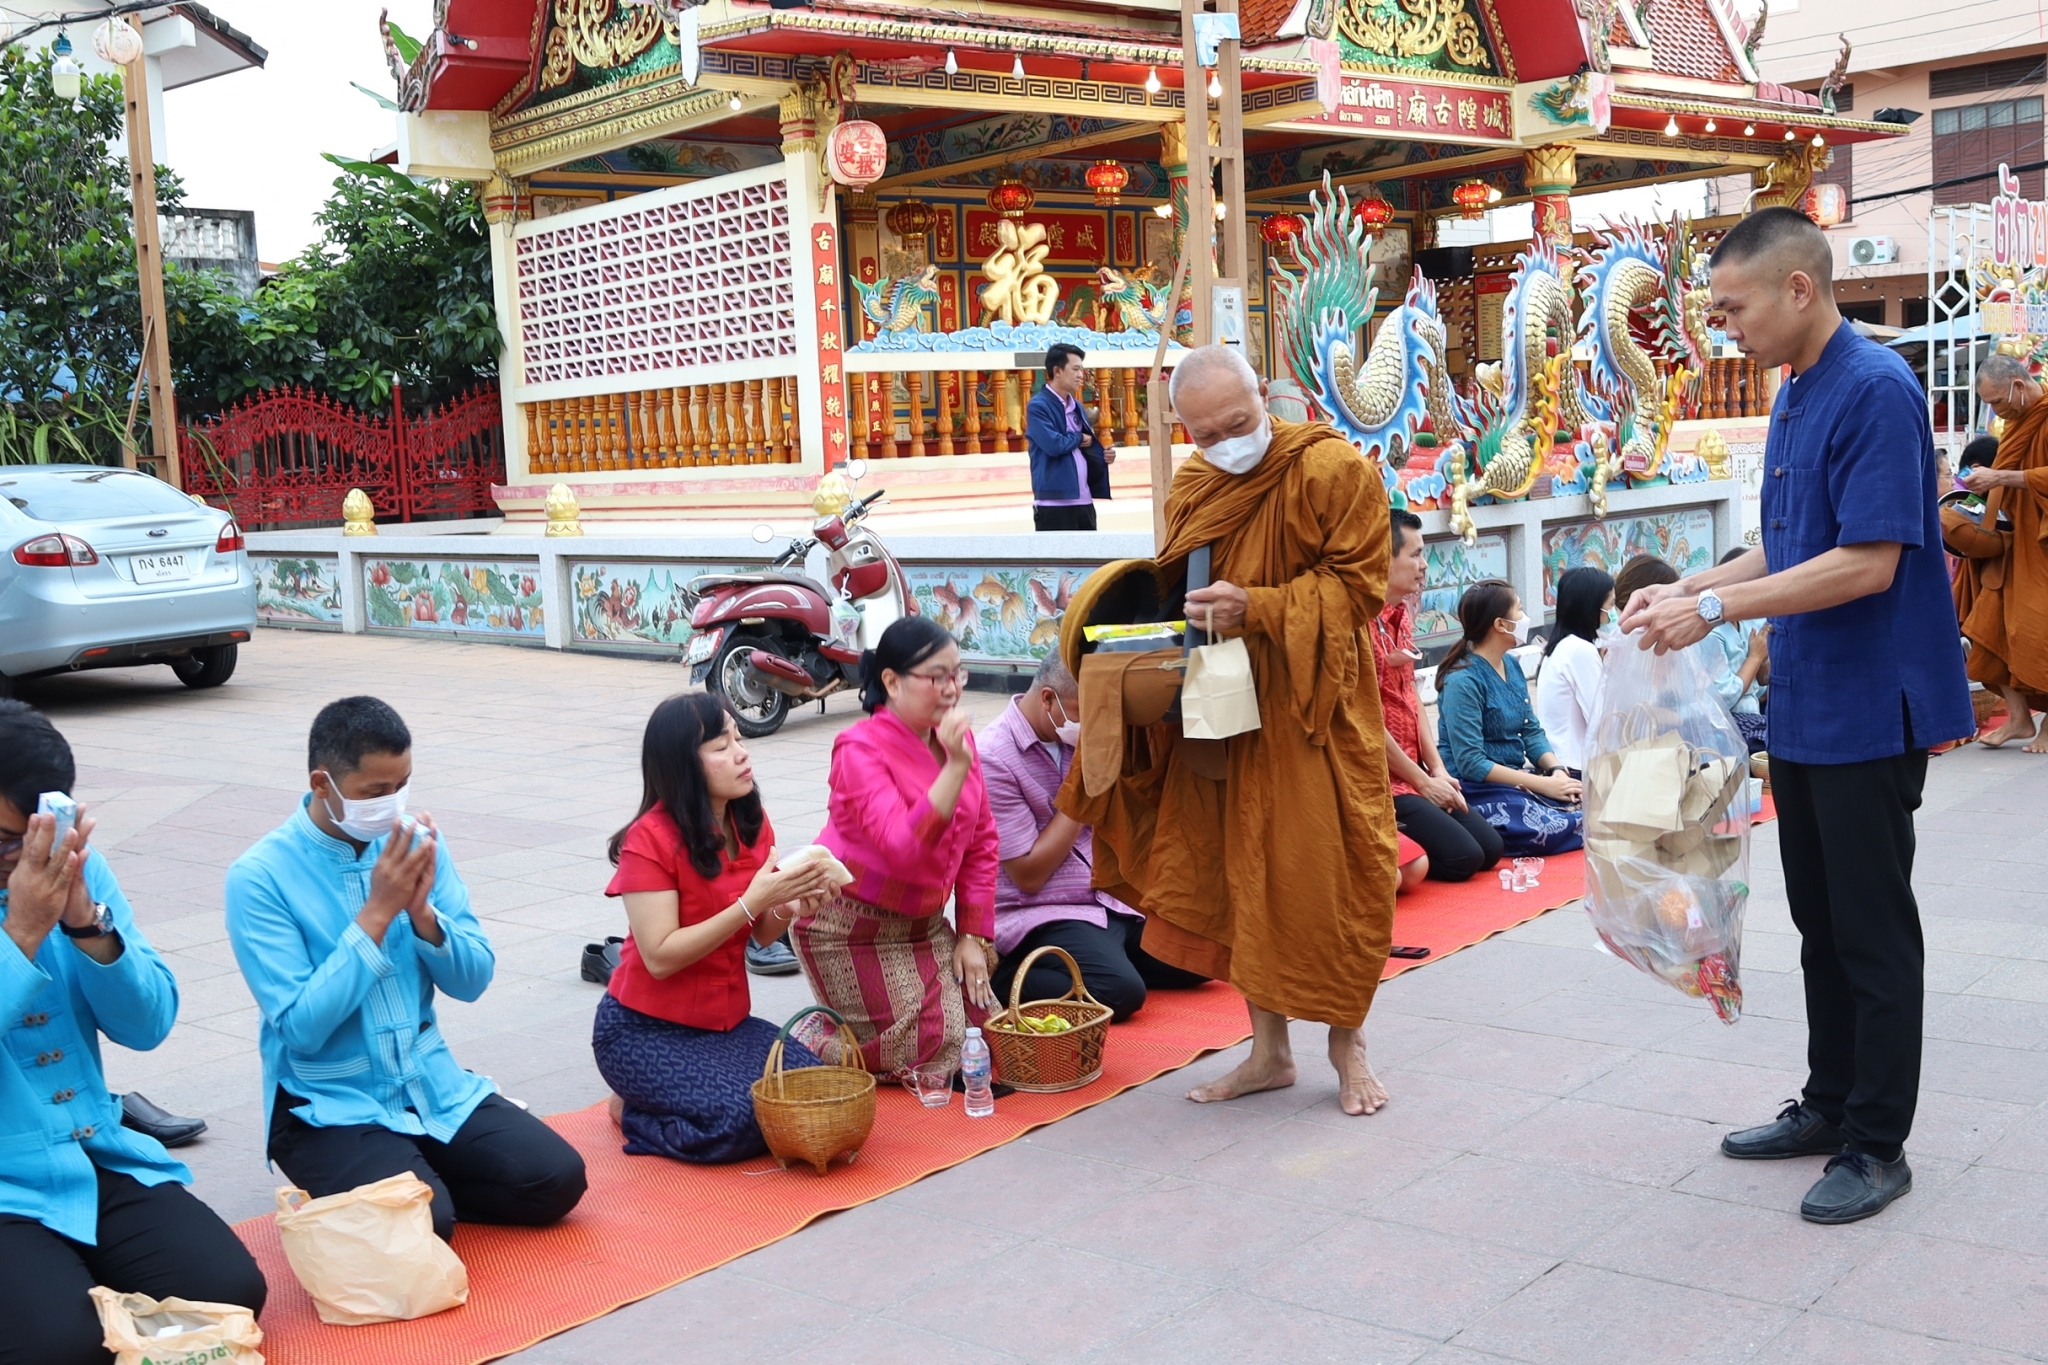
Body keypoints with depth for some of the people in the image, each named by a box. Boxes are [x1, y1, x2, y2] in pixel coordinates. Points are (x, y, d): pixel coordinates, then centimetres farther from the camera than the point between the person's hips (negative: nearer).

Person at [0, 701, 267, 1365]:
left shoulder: (72, 865, 1)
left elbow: (148, 1025, -1)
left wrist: (86, 922, -17)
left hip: (99, 1158, 4)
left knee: (231, 1292, -13)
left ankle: (86, 1280, 13)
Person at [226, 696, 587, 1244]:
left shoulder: (415, 844, 1)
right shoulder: (260, 877, -13)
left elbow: (472, 981, 1)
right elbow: (301, 1027, -18)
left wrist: (421, 912, -18)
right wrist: (376, 913, -23)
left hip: (434, 1086, 5)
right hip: (329, 1106, -5)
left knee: (558, 1180, -12)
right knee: (422, 1225, -28)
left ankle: (425, 1185, 11)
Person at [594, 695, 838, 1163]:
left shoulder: (752, 824, 1)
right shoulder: (651, 838, -19)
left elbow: (762, 935, 6)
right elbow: (660, 957, -22)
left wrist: (792, 902, -17)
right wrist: (751, 902, -28)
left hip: (728, 1021, 7)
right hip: (644, 1031, -7)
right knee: (740, 1118, -28)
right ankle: (633, 1110, 4)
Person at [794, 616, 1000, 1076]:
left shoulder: (958, 739, 0)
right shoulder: (860, 749, -20)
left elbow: (981, 844, 6)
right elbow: (905, 850, -32)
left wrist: (974, 936, 1)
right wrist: (956, 766, -37)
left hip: (923, 923, 7)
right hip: (850, 929, -7)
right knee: (934, 1055, -9)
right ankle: (814, 1035, 14)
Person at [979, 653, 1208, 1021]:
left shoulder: (1078, 736, 5)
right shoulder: (995, 759, -17)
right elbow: (1029, 875, -17)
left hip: (1111, 903, 7)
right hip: (1040, 919, -7)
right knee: (1121, 991, -29)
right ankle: (1007, 978, -8)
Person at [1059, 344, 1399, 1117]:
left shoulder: (1333, 470, -11)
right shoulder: (1191, 489, 7)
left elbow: (1358, 584, -13)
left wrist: (1259, 609, -23)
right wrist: (1196, 619, -3)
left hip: (1313, 709, -5)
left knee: (1328, 875, -2)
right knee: (1236, 872, 8)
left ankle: (1347, 1044, 18)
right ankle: (1269, 1051, 21)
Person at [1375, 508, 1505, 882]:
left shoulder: (1400, 614, 10)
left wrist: (1438, 770, 4)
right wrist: (1423, 781, -12)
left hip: (1413, 773, 9)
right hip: (1382, 780, -9)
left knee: (1490, 847, 6)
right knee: (1462, 857, -15)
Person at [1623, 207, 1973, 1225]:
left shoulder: (1876, 391, -18)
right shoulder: (1793, 400, 11)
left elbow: (1869, 563, -24)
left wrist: (1717, 608, -22)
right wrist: (1687, 592, 4)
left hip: (1870, 710, -9)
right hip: (1802, 710, 9)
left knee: (1873, 929, 1)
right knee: (1821, 919, 17)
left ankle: (1876, 1144, 13)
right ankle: (1831, 1104, 30)